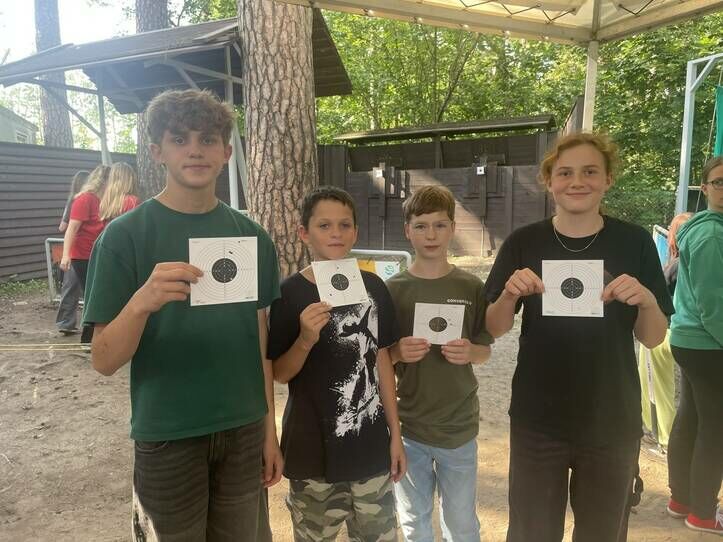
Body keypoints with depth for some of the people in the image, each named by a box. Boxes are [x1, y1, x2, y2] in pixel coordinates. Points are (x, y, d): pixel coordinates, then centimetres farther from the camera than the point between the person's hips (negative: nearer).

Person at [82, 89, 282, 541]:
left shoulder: (252, 237, -1)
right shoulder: (125, 235, -11)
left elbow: (261, 339, 5)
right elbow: (105, 361, -12)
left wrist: (270, 429, 5)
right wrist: (141, 301, -32)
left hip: (244, 430, 3)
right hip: (167, 436, -3)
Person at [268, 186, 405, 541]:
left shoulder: (373, 287, -1)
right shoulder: (290, 293, -11)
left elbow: (382, 360, 5)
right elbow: (279, 374, -6)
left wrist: (395, 433, 6)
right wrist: (306, 340, -25)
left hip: (372, 447, 3)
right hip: (314, 451, -2)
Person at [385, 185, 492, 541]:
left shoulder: (471, 287, -2)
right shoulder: (393, 289, -4)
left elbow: (485, 351, 4)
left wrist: (469, 352, -17)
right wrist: (398, 352, -20)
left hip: (459, 426, 1)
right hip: (408, 426, 0)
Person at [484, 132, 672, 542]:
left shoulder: (635, 243, -5)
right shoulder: (523, 243, -5)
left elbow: (653, 339, 0)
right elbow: (495, 329, 0)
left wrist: (647, 300, -20)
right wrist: (510, 295, -20)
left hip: (613, 422, 1)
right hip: (537, 421, 0)